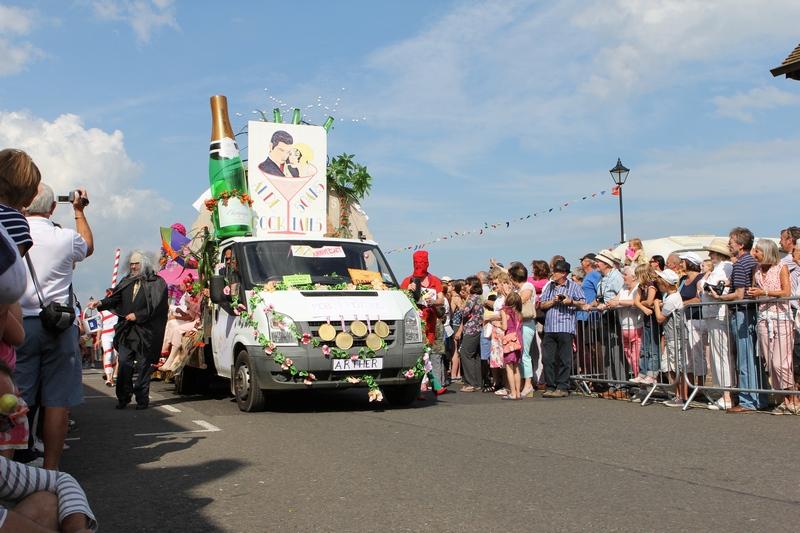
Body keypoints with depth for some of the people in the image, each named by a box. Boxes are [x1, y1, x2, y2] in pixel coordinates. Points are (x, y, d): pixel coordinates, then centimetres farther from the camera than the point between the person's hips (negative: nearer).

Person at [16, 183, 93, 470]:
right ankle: (50, 470, 7)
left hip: (19, 325, 1)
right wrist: (79, 211, 31)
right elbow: (88, 247, 21)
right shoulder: (66, 237, -2)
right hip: (59, 327, -1)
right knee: (56, 401, 4)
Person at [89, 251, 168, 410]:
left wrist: (138, 316, -14)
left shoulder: (157, 283, 0)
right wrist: (101, 303, -11)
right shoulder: (126, 281, 15)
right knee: (124, 364, 1)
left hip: (145, 331, -4)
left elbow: (155, 307, -8)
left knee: (143, 365, 1)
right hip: (126, 330, 4)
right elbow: (115, 298, 7)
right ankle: (123, 397, 10)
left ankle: (142, 399, 9)